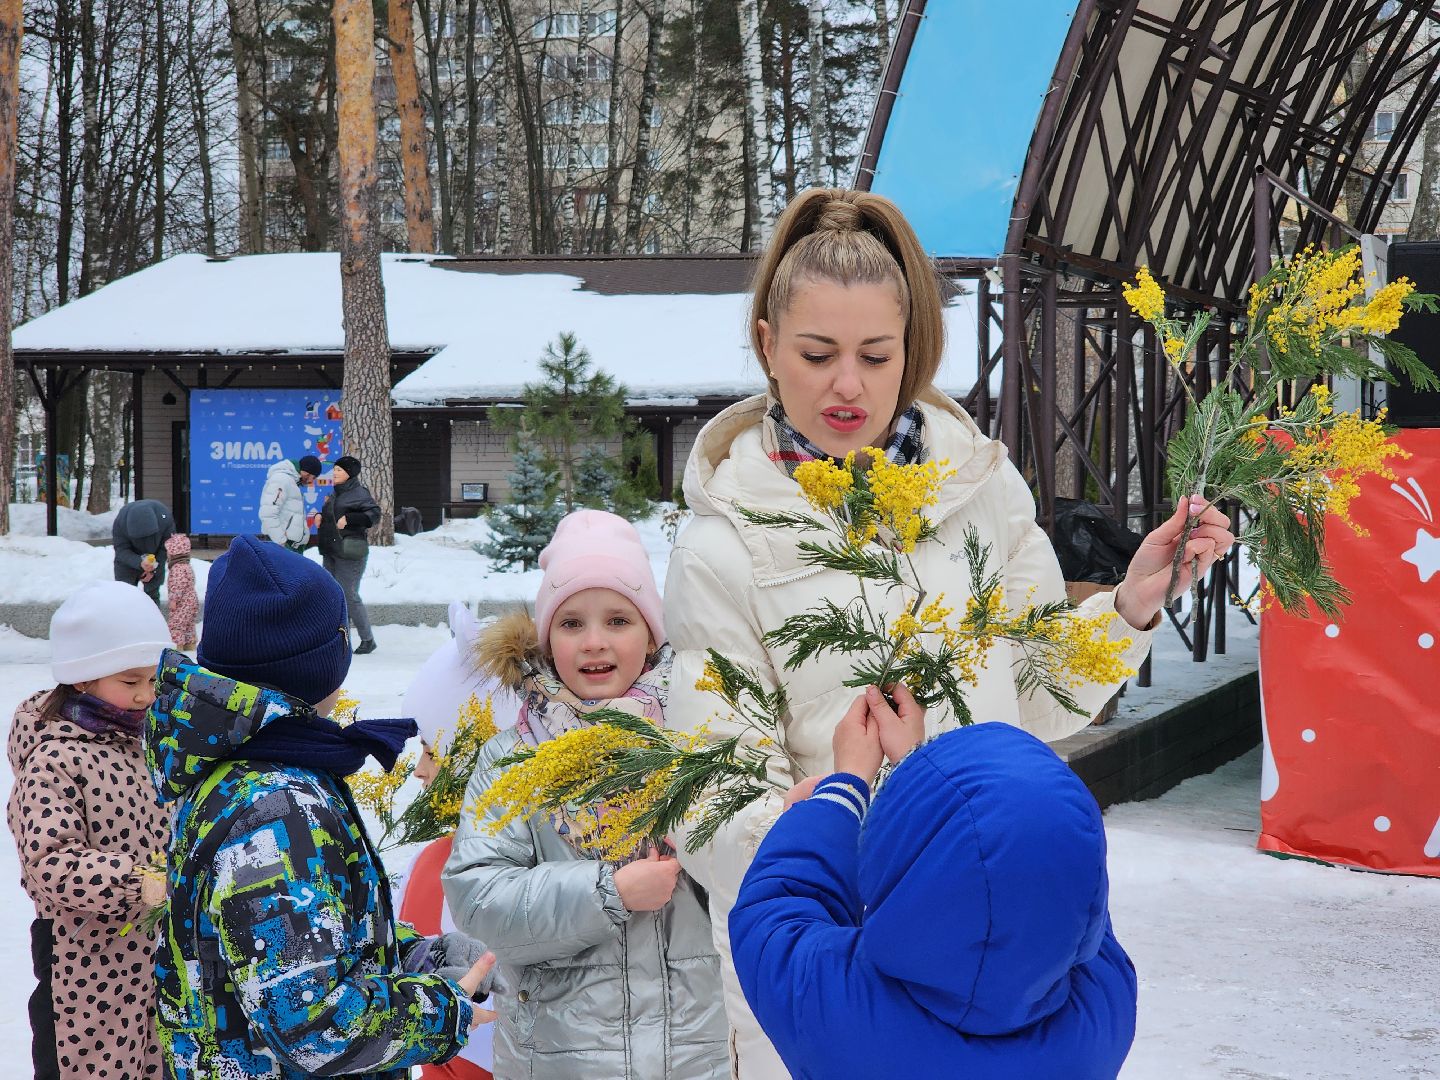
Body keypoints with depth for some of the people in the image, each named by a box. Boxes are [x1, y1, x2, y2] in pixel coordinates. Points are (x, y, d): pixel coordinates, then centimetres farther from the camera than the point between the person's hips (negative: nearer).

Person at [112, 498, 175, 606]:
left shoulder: (165, 518, -29)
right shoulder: (120, 521, -31)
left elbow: (166, 548, -15)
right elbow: (121, 550, -26)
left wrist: (153, 570, -17)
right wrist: (140, 563, -44)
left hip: (155, 559, 1)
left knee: (152, 593, 3)